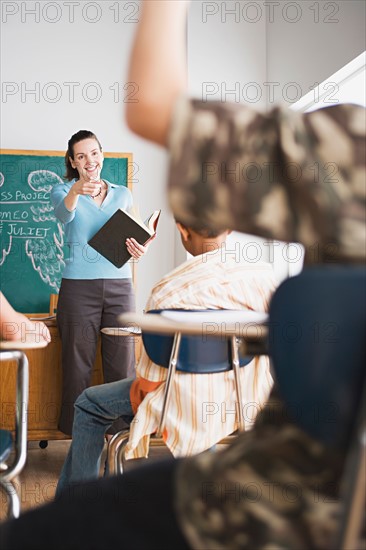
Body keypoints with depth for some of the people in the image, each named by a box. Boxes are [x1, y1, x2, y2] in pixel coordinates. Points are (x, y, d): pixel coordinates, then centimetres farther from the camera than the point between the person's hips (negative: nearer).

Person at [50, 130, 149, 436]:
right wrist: (75, 191, -40)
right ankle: (77, 432, 13)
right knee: (78, 364, 1)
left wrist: (140, 251, -9)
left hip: (120, 285, 2)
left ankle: (124, 430, 11)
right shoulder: (63, 191, 5)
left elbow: (133, 237, 15)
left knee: (122, 363, 2)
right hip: (79, 287, -2)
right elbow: (64, 214, -18)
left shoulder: (123, 194, 14)